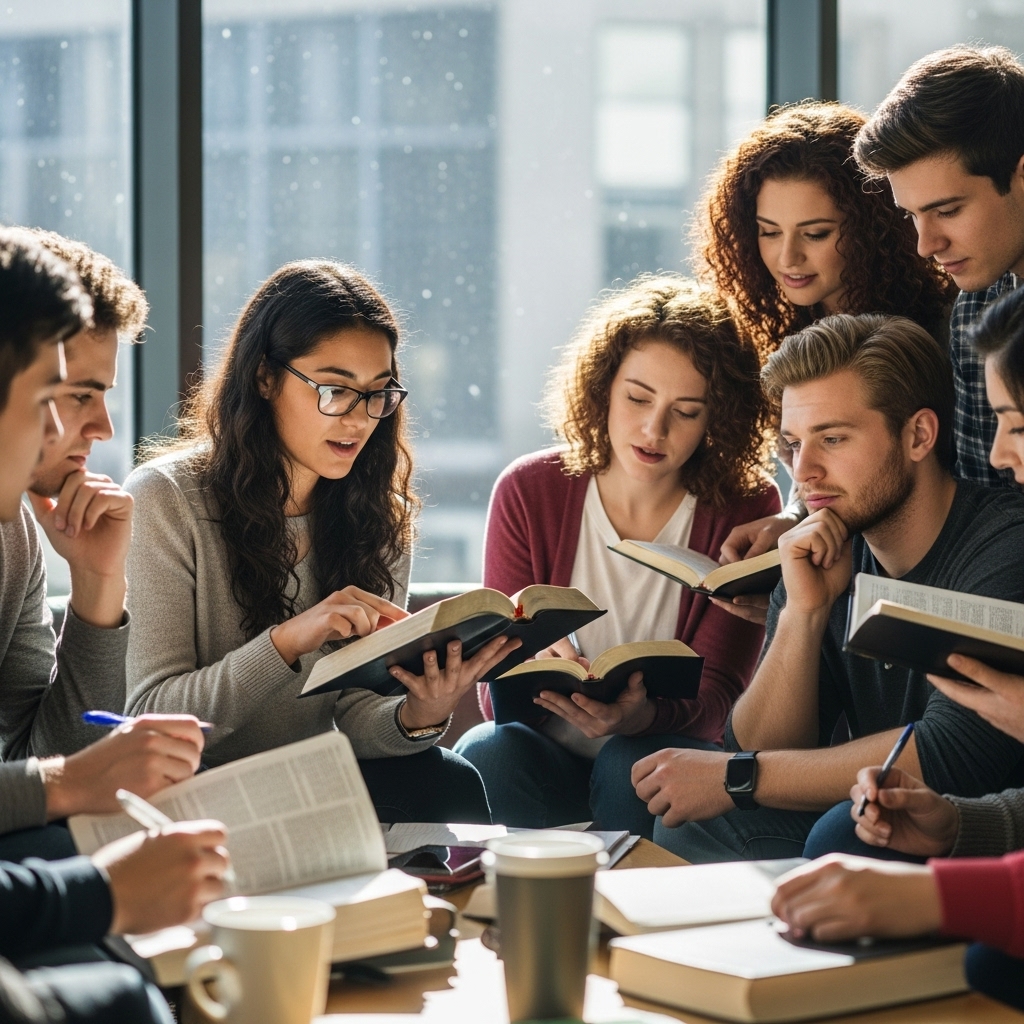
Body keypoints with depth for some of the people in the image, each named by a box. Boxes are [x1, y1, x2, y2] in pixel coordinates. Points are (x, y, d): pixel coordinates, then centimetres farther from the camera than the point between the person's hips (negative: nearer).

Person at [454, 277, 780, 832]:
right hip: (548, 754, 1)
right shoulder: (528, 491, -3)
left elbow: (716, 695, -11)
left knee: (635, 765, -33)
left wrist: (642, 716, -35)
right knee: (490, 752, -30)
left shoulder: (746, 510, -5)